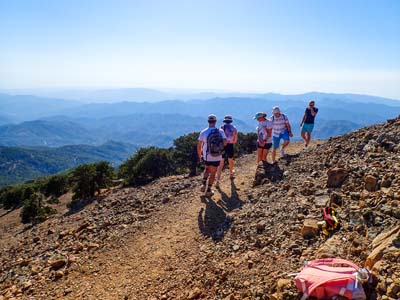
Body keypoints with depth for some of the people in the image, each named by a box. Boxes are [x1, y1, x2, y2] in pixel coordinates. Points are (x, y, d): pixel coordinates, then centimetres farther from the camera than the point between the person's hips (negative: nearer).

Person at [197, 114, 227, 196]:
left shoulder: (203, 132, -8)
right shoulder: (221, 131, -7)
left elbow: (199, 146, -5)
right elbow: (225, 143, -10)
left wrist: (200, 156, 9)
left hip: (207, 157, 1)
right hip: (217, 157, 0)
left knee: (207, 169, 29)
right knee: (213, 173, 15)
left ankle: (203, 185, 17)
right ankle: (208, 190, 20)